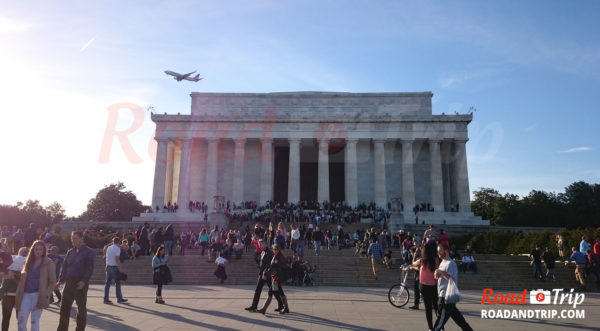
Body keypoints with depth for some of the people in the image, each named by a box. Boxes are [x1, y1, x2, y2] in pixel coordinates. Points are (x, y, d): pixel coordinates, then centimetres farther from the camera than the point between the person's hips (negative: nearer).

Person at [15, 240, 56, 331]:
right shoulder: (28, 262, 13)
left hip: (38, 295, -4)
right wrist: (18, 295, 5)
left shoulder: (49, 263, 0)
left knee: (35, 321, -2)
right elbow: (22, 280, 14)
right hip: (26, 294, 4)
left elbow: (52, 282, -1)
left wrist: (45, 294, -13)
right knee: (21, 320, 2)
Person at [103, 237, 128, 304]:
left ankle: (106, 299, 8)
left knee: (108, 283, 8)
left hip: (108, 266, 7)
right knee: (117, 283, 1)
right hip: (114, 267, -7)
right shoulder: (117, 248, -11)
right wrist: (120, 268, -15)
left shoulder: (108, 248, 13)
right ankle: (119, 299, 5)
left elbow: (107, 257, 19)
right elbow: (117, 259, -17)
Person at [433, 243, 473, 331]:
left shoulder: (451, 264, -13)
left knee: (440, 319, -7)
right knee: (458, 318, 17)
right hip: (442, 295, 9)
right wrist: (437, 275, 2)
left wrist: (441, 272, -23)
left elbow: (453, 279, -22)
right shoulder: (442, 263, 16)